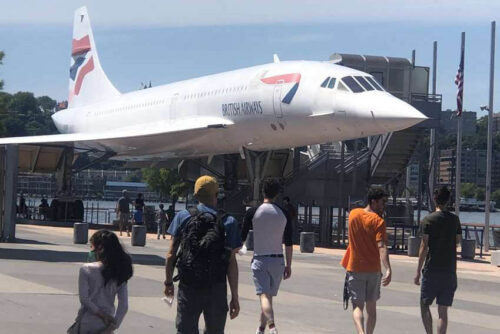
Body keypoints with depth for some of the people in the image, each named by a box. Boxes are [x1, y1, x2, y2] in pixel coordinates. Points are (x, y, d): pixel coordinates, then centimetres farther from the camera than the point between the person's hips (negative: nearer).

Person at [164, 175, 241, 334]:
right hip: (216, 290, 0)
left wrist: (168, 282, 14)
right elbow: (232, 262, -5)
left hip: (188, 288, 0)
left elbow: (171, 255, 0)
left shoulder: (182, 217, 0)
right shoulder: (228, 222, -2)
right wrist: (235, 297, 0)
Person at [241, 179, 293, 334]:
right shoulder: (284, 215, 5)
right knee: (269, 295, 18)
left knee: (264, 296, -12)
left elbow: (242, 237, -2)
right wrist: (289, 265, 12)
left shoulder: (253, 212, -4)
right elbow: (289, 243, 5)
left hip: (260, 259, -3)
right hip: (278, 260, 4)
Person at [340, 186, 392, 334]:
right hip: (373, 270, -2)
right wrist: (388, 269, -33)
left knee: (358, 306, -2)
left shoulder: (353, 214, 1)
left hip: (355, 269, 2)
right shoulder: (378, 221, -12)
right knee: (371, 306, 14)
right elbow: (381, 246, -25)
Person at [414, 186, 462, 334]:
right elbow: (457, 242, 14)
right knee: (443, 310, 5)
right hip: (450, 271, 3)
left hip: (432, 270, -3)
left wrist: (418, 271, -5)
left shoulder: (428, 220, -7)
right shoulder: (455, 220, 4)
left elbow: (424, 246, -9)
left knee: (425, 305, 8)